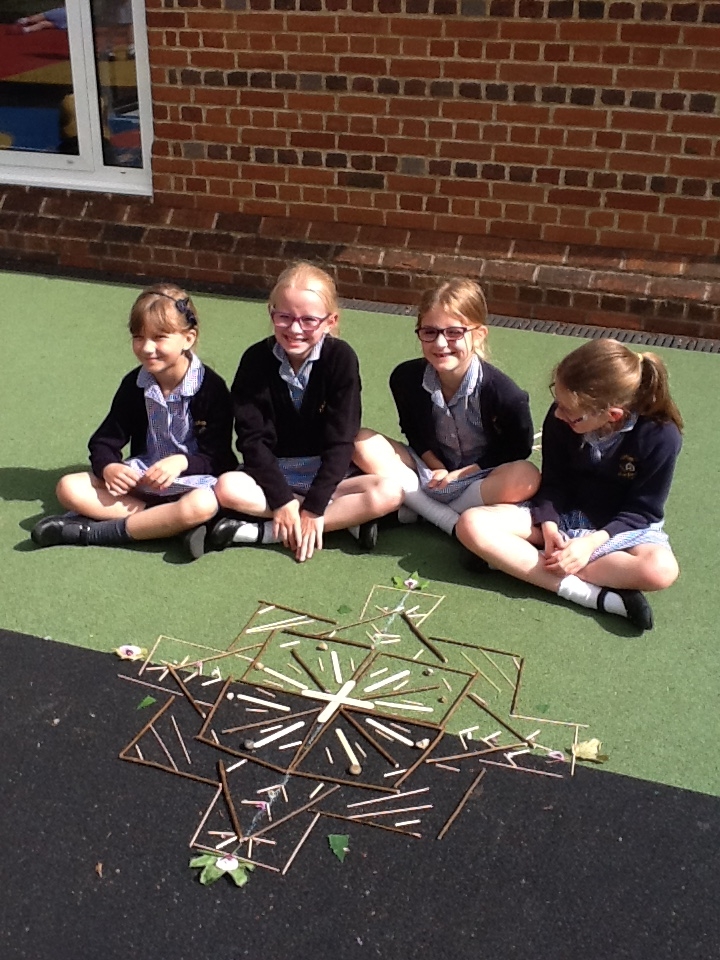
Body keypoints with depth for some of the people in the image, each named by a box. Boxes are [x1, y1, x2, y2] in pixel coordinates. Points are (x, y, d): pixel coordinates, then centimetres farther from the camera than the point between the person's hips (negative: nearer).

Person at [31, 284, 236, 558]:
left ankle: (93, 531, -29)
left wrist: (182, 462, -30)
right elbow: (103, 442, 3)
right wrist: (108, 467, -20)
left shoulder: (211, 388, -12)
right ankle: (169, 522, -26)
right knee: (69, 488, -17)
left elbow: (218, 458, -11)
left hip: (191, 478, -4)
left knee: (202, 504, -41)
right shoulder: (134, 384, 1)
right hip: (140, 477, 4)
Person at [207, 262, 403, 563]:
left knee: (389, 493, -27)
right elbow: (253, 439, -12)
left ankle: (259, 532, -26)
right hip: (272, 475, 1)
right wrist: (281, 499, -21)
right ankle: (345, 519, -22)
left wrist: (314, 507, -22)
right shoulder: (256, 359, -10)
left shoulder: (341, 358, -13)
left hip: (327, 477, 0)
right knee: (227, 488, -29)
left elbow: (339, 441, -16)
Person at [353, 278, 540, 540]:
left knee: (526, 478, -35)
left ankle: (419, 509, -17)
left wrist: (461, 473, -15)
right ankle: (453, 522, -18)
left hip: (480, 478, -3)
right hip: (430, 472, 3)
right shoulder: (406, 378, -14)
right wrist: (436, 467, -13)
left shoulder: (505, 394, -23)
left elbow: (518, 450, -8)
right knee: (362, 443, -18)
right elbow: (413, 432, 4)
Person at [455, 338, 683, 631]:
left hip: (621, 526, -2)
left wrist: (594, 541, -28)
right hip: (562, 515, 3)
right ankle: (590, 594, -29)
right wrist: (549, 526, -22)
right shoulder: (560, 419, -16)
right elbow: (554, 482, -4)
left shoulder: (661, 436, -21)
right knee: (471, 524, -23)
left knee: (661, 570, -38)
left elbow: (642, 510, -14)